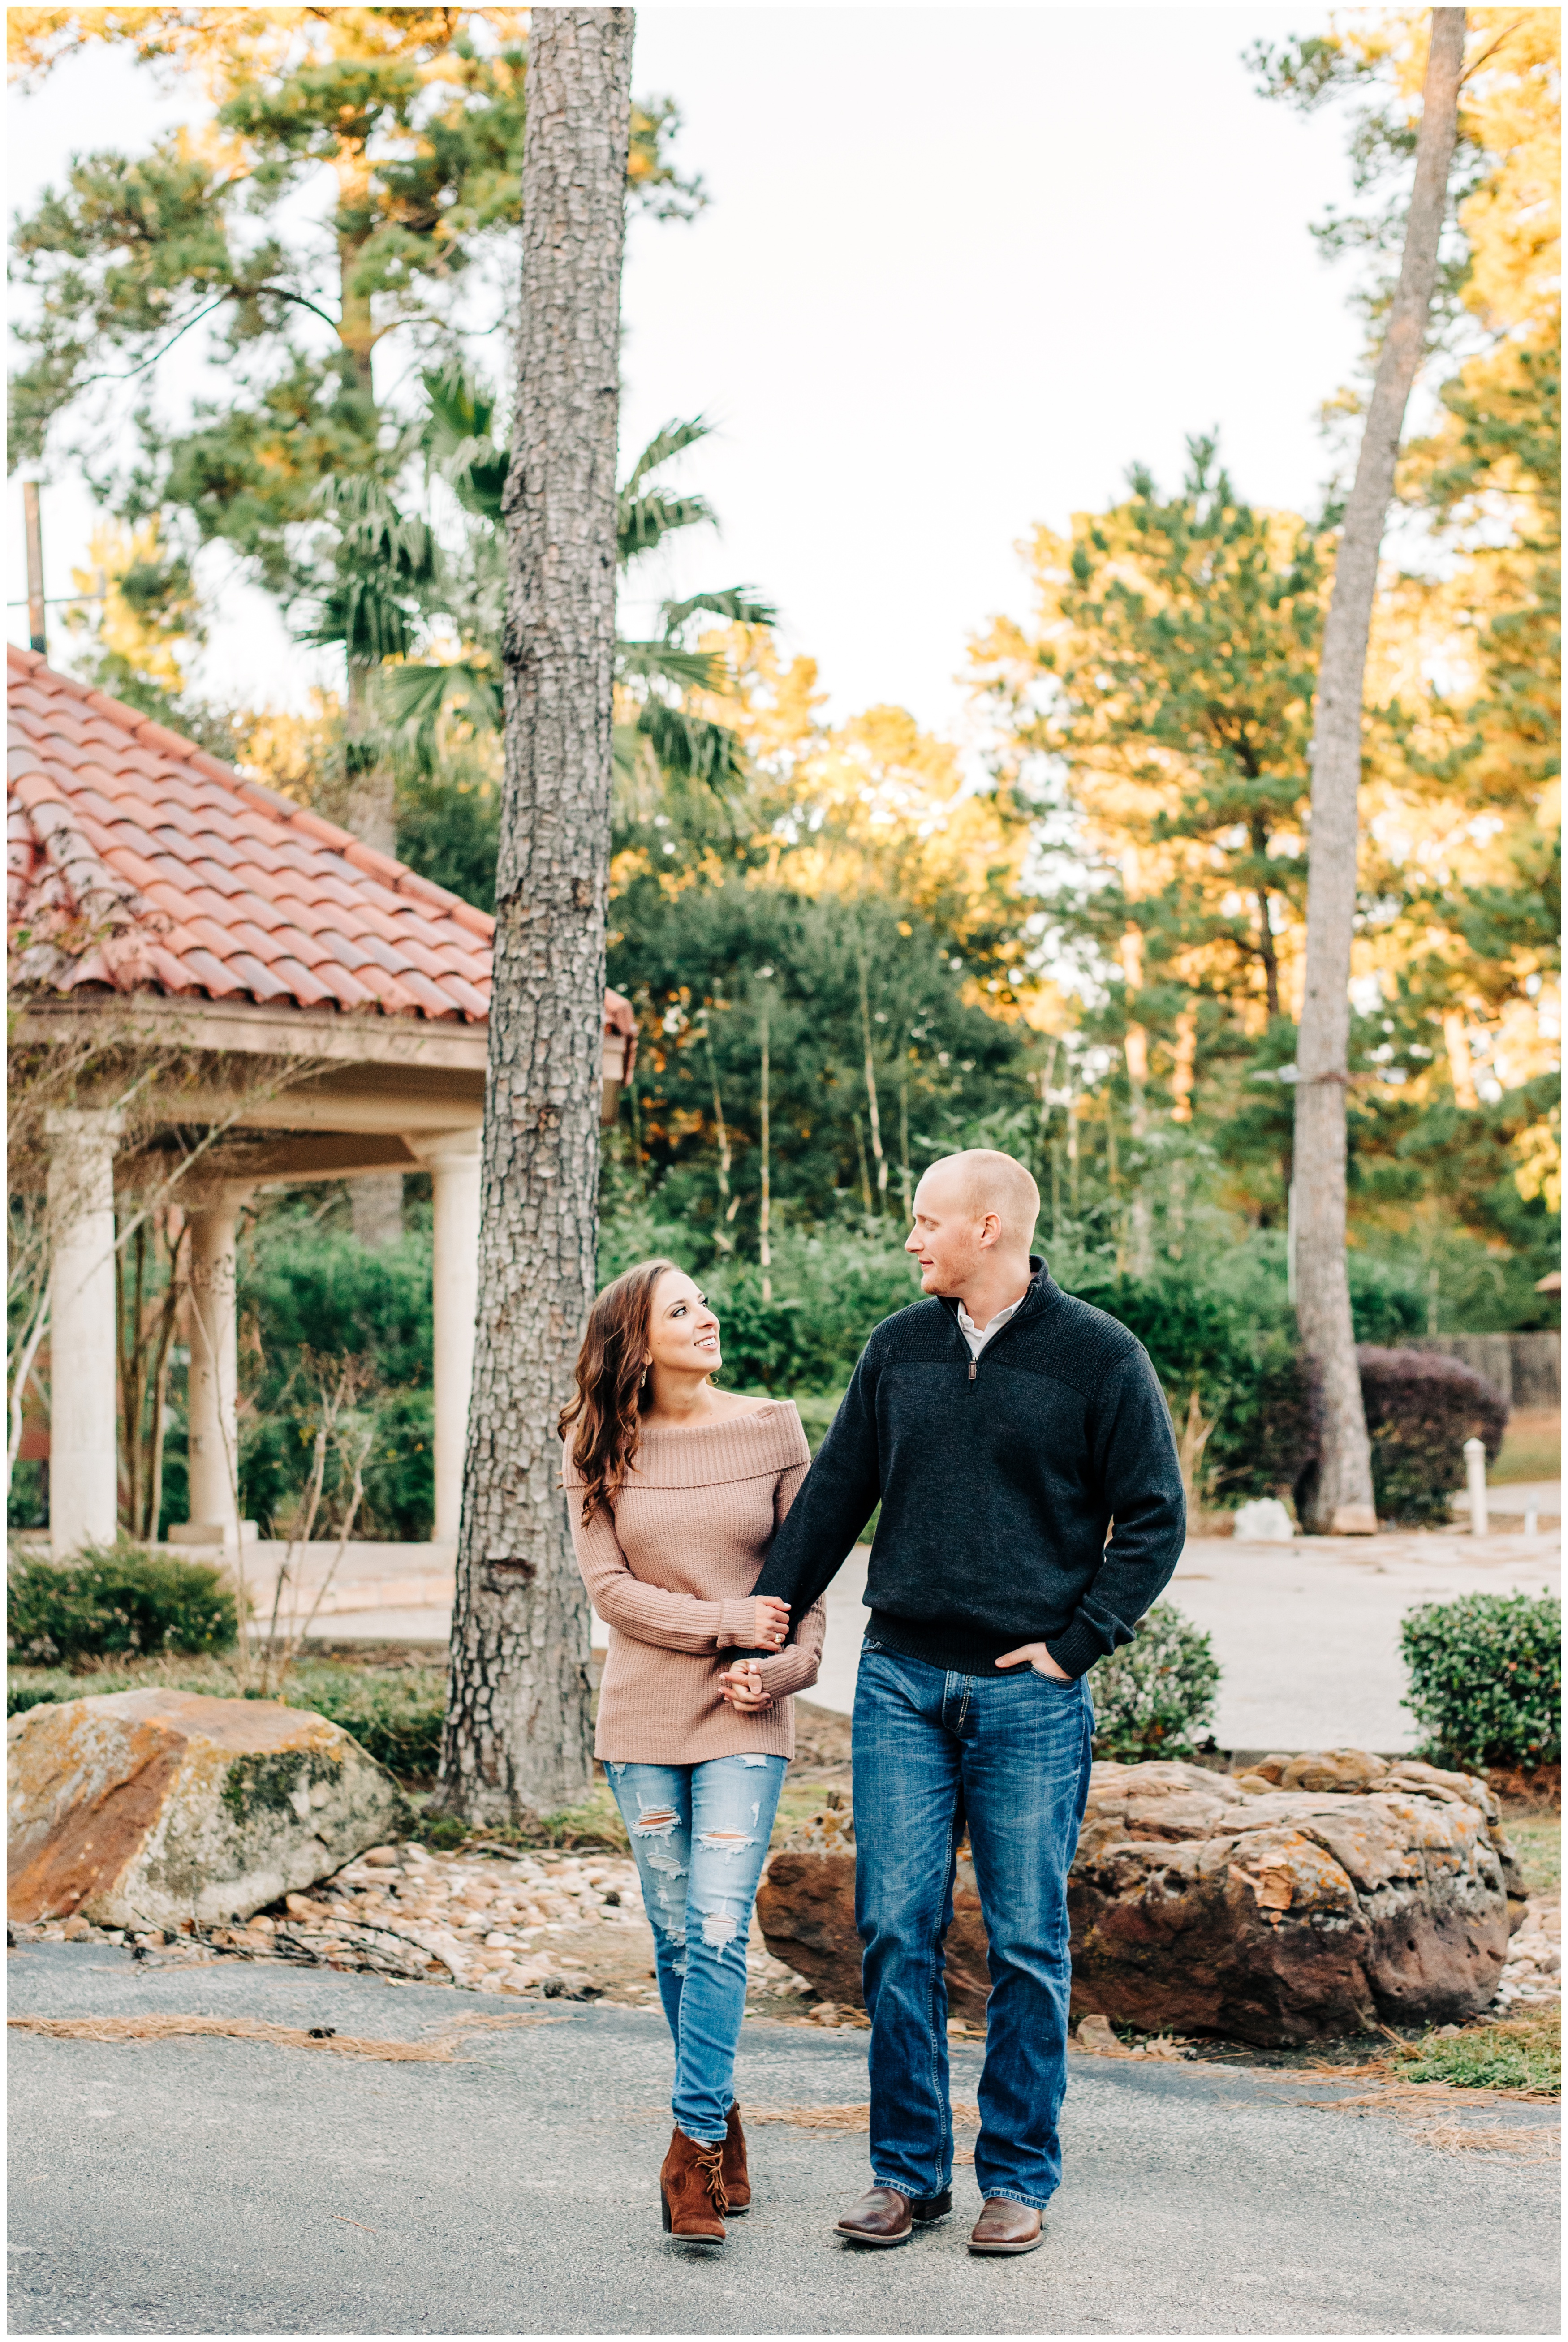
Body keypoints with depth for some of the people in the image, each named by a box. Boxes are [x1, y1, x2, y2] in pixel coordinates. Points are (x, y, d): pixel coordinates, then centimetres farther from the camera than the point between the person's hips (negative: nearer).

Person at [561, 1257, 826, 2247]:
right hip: (644, 1714, 1)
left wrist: (789, 1663, -10)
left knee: (718, 1931, -11)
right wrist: (727, 1623, -13)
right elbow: (608, 1584, -4)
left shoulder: (773, 1430, 1)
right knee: (677, 1934, 8)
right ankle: (723, 2117, 23)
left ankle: (695, 2147, -5)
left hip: (746, 1720, -1)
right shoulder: (602, 1451, 1)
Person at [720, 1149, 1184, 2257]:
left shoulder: (1099, 1356, -3)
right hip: (902, 1680, 3)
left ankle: (1019, 2178, 15)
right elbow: (834, 1498, 12)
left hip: (1030, 1697, -3)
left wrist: (1075, 1643, -7)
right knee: (897, 1932, 3)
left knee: (1028, 1944, 3)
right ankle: (909, 2169, 15)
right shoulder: (899, 1348, 9)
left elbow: (1154, 1519, -1)